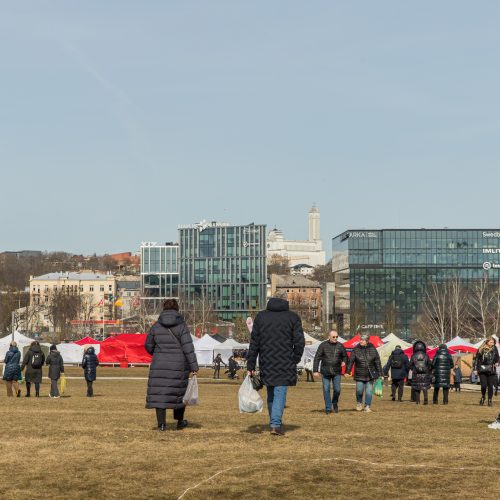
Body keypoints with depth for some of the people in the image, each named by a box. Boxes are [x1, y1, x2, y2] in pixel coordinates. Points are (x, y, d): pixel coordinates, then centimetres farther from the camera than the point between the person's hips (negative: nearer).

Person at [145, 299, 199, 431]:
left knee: (159, 393, 3)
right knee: (179, 392, 15)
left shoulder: (156, 326, 1)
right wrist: (194, 366, -12)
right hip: (179, 365, -1)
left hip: (159, 365, 1)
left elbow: (148, 346, 10)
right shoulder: (181, 326, -6)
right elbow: (188, 347, -12)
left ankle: (161, 423, -5)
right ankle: (180, 421, 26)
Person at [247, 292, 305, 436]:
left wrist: (250, 366, 6)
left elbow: (254, 343, 5)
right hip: (285, 365, -3)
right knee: (280, 393, -3)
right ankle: (275, 424, -14)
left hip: (266, 364, 3)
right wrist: (295, 360, 10)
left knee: (271, 395, 16)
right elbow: (299, 342, -3)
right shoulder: (293, 317, 0)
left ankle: (274, 423, 22)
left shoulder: (261, 317, 7)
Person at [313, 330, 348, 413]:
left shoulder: (340, 346, 2)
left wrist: (344, 361, -4)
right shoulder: (323, 345, -3)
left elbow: (345, 356, 17)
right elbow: (317, 358, -3)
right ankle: (328, 408, 9)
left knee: (337, 389, -1)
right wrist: (315, 370, -8)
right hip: (325, 372, -1)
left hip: (337, 372, 1)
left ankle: (335, 403, 28)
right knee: (326, 390, 0)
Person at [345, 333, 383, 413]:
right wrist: (347, 372, -12)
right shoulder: (356, 349, -3)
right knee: (359, 390, -3)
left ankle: (367, 406, 12)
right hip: (359, 375, 0)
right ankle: (359, 402, 25)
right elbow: (351, 361, -4)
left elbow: (377, 362, 3)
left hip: (370, 375, 1)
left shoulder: (372, 349, -1)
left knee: (369, 391, 1)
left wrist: (380, 374, 2)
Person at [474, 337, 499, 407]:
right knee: (484, 385, -9)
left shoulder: (494, 349, 3)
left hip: (491, 370, 2)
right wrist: (475, 369, -2)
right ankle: (483, 397, 17)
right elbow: (477, 359, 1)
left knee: (490, 386, 2)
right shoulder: (481, 350, -3)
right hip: (482, 370, -2)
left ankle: (490, 400, 12)